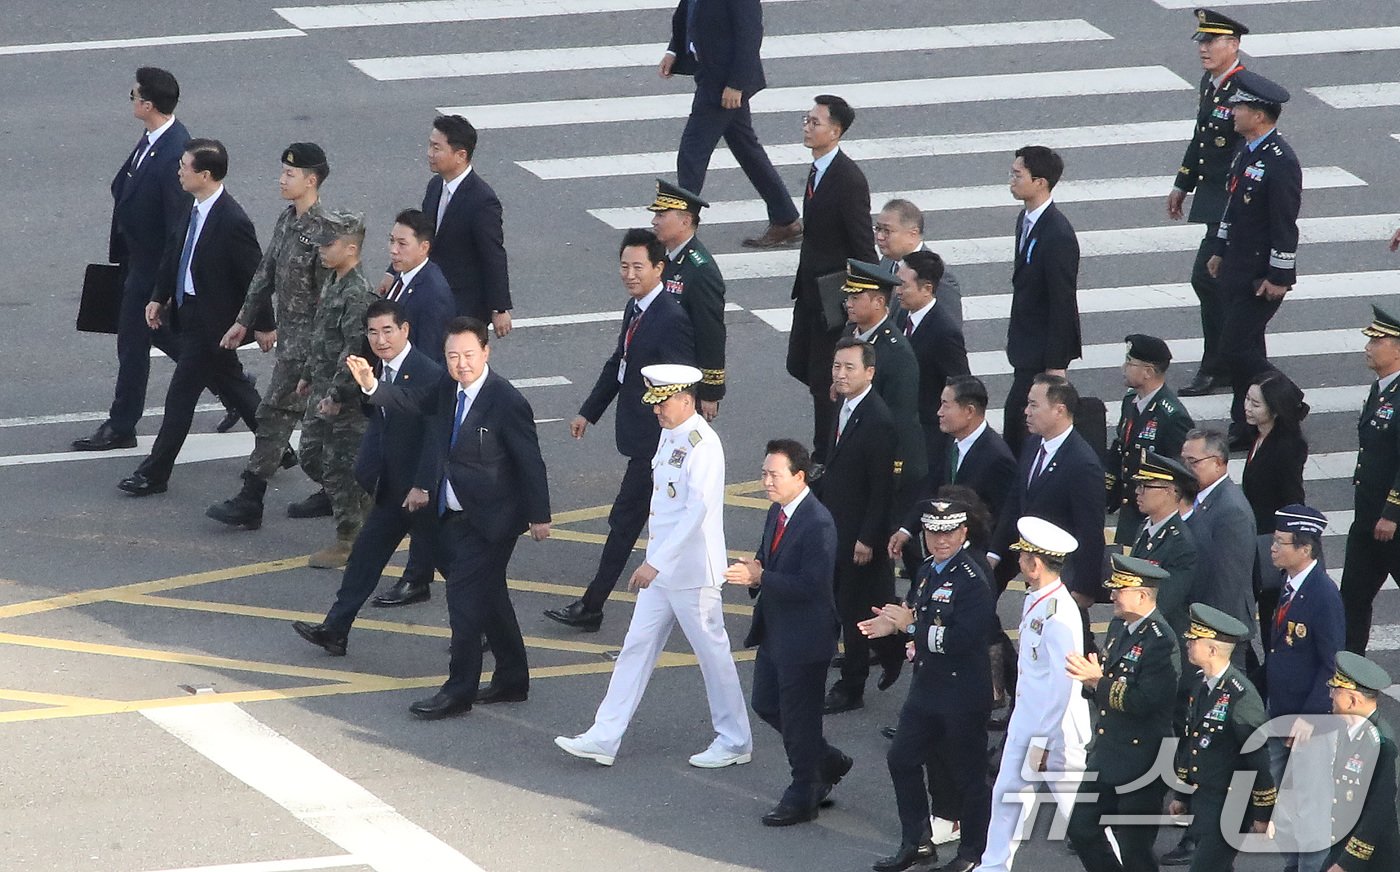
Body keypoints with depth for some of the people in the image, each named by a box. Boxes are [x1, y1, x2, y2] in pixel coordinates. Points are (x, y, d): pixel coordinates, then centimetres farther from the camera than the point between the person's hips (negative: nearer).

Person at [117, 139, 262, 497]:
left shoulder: (232, 222, -26)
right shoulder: (193, 209, 0)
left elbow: (256, 278, -19)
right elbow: (175, 253, 14)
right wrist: (159, 296, 12)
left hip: (210, 323, -9)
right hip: (188, 312, 9)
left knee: (181, 396, 0)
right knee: (232, 385, 22)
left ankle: (155, 474, 9)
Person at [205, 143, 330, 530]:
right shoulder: (287, 220, 8)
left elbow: (328, 295, -19)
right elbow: (266, 273, 17)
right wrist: (244, 321, 18)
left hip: (306, 340, -9)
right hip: (288, 332, 9)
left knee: (275, 411, -8)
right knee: (313, 416, 17)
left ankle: (249, 503, -6)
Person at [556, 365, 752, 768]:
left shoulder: (703, 446, -20)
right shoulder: (669, 435, 9)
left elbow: (697, 511, -27)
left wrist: (656, 561, -29)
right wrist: (653, 560, 19)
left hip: (693, 572, -9)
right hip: (661, 569, 9)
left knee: (712, 652, 3)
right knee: (637, 648, 9)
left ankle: (735, 742, 16)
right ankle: (604, 738, 11)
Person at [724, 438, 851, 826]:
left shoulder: (818, 524, -23)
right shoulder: (776, 513, 6)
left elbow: (811, 584, -27)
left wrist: (759, 577, -30)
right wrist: (753, 572, -7)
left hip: (804, 635, -10)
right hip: (774, 630, 10)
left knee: (799, 716, 3)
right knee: (766, 705, 19)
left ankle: (802, 798, 18)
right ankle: (828, 762, 36)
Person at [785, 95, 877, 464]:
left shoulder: (850, 180, -23)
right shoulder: (818, 170, 5)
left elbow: (863, 246, -20)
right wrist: (804, 281, 19)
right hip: (810, 288, 10)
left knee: (824, 377, 0)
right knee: (799, 365, 17)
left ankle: (826, 457, 13)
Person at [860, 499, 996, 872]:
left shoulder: (973, 580, -20)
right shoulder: (928, 571, 8)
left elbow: (962, 638, -27)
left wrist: (911, 626, -22)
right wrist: (896, 626, 2)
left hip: (964, 694, -9)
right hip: (927, 686, 9)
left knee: (967, 772, 4)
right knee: (902, 758, 14)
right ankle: (916, 842, 27)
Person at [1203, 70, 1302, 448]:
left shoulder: (1279, 161, -21)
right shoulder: (1245, 150, 7)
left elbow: (1285, 226, -20)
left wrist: (1279, 278, -18)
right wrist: (1220, 250, 21)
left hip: (1261, 277, -9)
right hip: (1236, 269, 9)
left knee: (1236, 350, -9)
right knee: (1244, 350, 13)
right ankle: (1245, 426, 21)